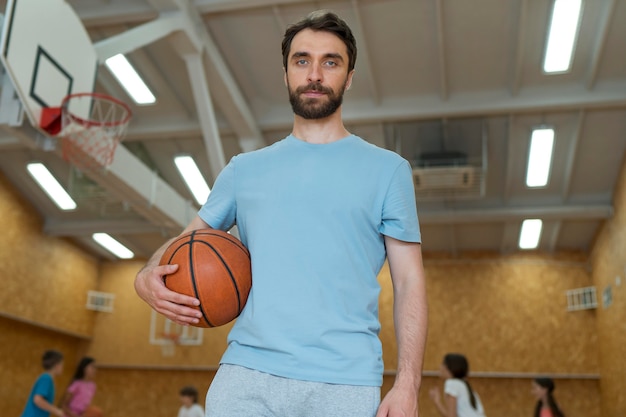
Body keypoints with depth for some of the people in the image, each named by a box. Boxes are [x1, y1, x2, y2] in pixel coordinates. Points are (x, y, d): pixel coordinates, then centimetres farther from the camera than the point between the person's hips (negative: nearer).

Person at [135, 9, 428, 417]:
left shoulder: (388, 169, 7)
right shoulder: (245, 169, 14)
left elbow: (409, 282, 4)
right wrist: (147, 277, -5)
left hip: (346, 381, -1)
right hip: (246, 373, 2)